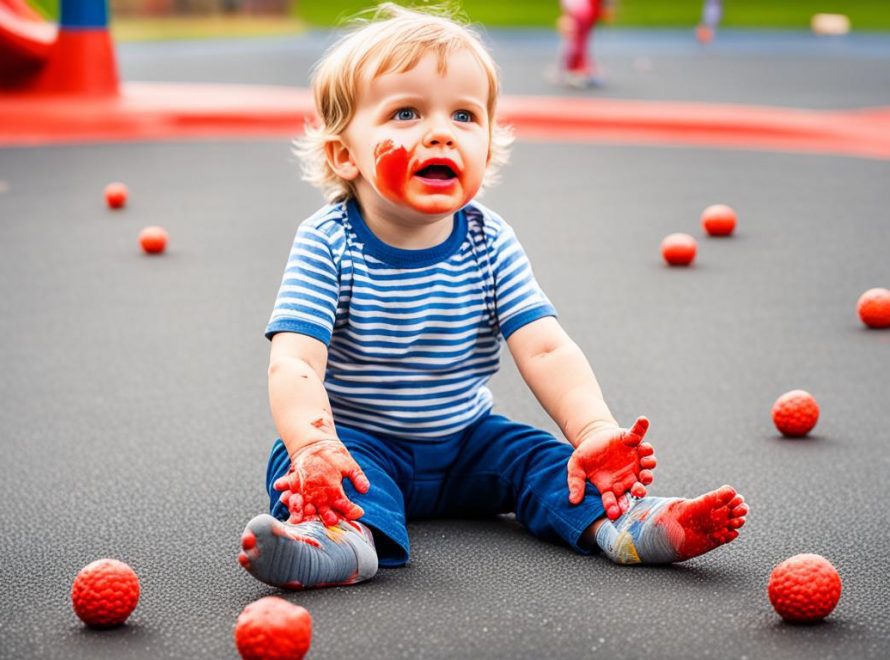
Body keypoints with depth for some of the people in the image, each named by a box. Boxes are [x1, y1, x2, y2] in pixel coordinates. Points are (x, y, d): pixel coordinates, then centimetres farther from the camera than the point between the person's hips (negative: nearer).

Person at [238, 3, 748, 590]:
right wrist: (315, 446, -47)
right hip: (357, 442, -4)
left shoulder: (490, 243, -7)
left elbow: (546, 349, -16)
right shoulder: (327, 246, -16)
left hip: (467, 443, 4)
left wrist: (594, 431, -34)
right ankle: (349, 536, -59)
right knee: (302, 467, -31)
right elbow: (295, 362, -26)